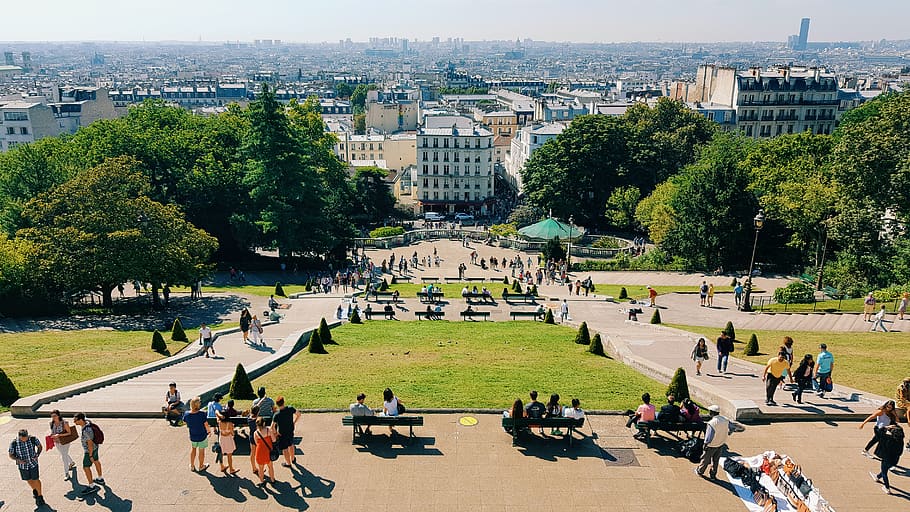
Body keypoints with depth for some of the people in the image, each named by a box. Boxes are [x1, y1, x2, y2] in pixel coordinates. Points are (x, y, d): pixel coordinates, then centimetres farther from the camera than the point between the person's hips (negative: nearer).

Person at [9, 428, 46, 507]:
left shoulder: (33, 439, -21)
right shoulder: (14, 443, -22)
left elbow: (40, 446, -3)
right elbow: (11, 455, -9)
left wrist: (37, 455, -18)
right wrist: (18, 460, -26)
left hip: (33, 463, -1)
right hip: (22, 465, 1)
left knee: (36, 479, 5)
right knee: (29, 480, 21)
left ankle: (40, 496, 23)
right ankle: (34, 490, 50)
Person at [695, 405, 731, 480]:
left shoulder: (712, 423, -31)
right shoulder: (725, 420, -10)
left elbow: (709, 437, -26)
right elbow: (728, 432, 3)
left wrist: (705, 444, -11)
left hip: (712, 445, -5)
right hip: (721, 444, 5)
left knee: (705, 459, 16)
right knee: (716, 460, 21)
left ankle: (700, 471, 36)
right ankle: (713, 475, 33)